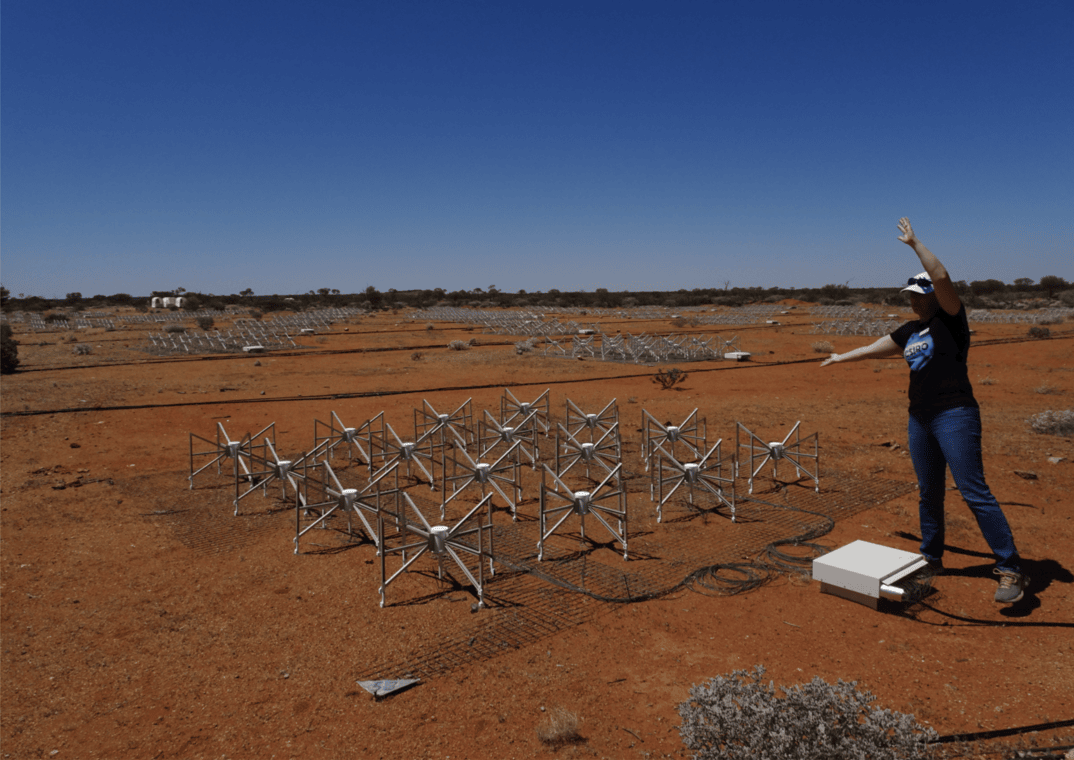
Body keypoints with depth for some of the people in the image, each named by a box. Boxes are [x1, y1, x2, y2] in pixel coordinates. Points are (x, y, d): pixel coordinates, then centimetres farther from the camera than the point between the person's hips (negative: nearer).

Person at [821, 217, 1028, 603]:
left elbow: (942, 277, -19)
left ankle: (1011, 570, -4)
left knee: (974, 492, -11)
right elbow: (875, 348, 30)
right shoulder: (910, 331, 16)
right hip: (920, 419, 8)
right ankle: (932, 560, 27)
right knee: (929, 493, 14)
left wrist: (914, 243, -14)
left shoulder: (950, 319, -4)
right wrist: (842, 357, 40)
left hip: (955, 415, -8)